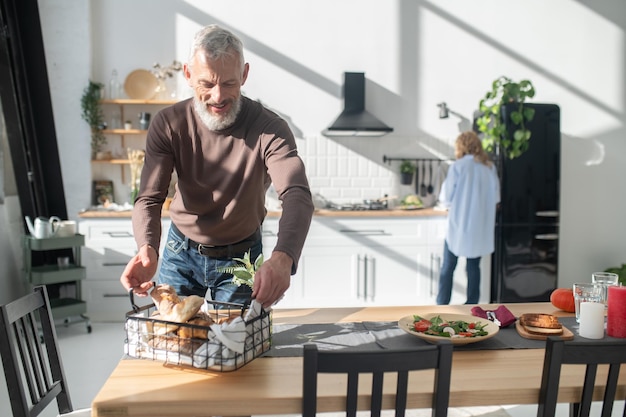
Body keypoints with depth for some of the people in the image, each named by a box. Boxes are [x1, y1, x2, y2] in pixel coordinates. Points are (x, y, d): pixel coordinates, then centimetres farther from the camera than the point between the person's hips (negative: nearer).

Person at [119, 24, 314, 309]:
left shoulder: (269, 129, -23)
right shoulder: (168, 124, -15)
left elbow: (298, 196, -38)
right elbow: (149, 198, -19)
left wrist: (282, 260, -58)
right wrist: (147, 250, -42)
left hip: (242, 257, -1)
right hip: (181, 253, 2)